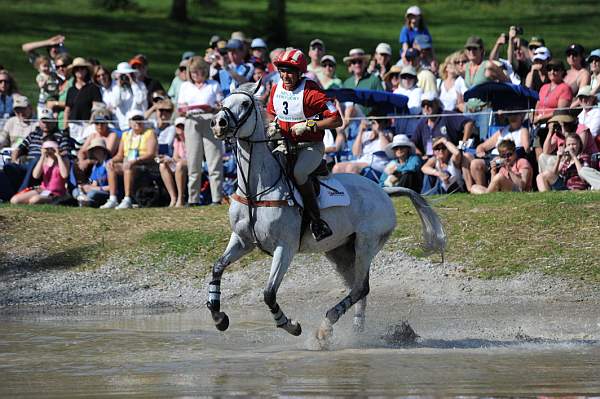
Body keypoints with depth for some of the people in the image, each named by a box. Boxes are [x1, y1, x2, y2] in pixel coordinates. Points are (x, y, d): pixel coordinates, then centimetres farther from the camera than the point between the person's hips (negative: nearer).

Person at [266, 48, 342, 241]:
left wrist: (308, 125, -21)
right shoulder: (277, 89, 5)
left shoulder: (311, 92, -15)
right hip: (285, 145, 7)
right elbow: (271, 113, 26)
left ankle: (316, 220, -25)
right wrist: (273, 124, 2)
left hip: (311, 146, -7)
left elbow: (336, 120, -16)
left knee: (298, 172, -33)